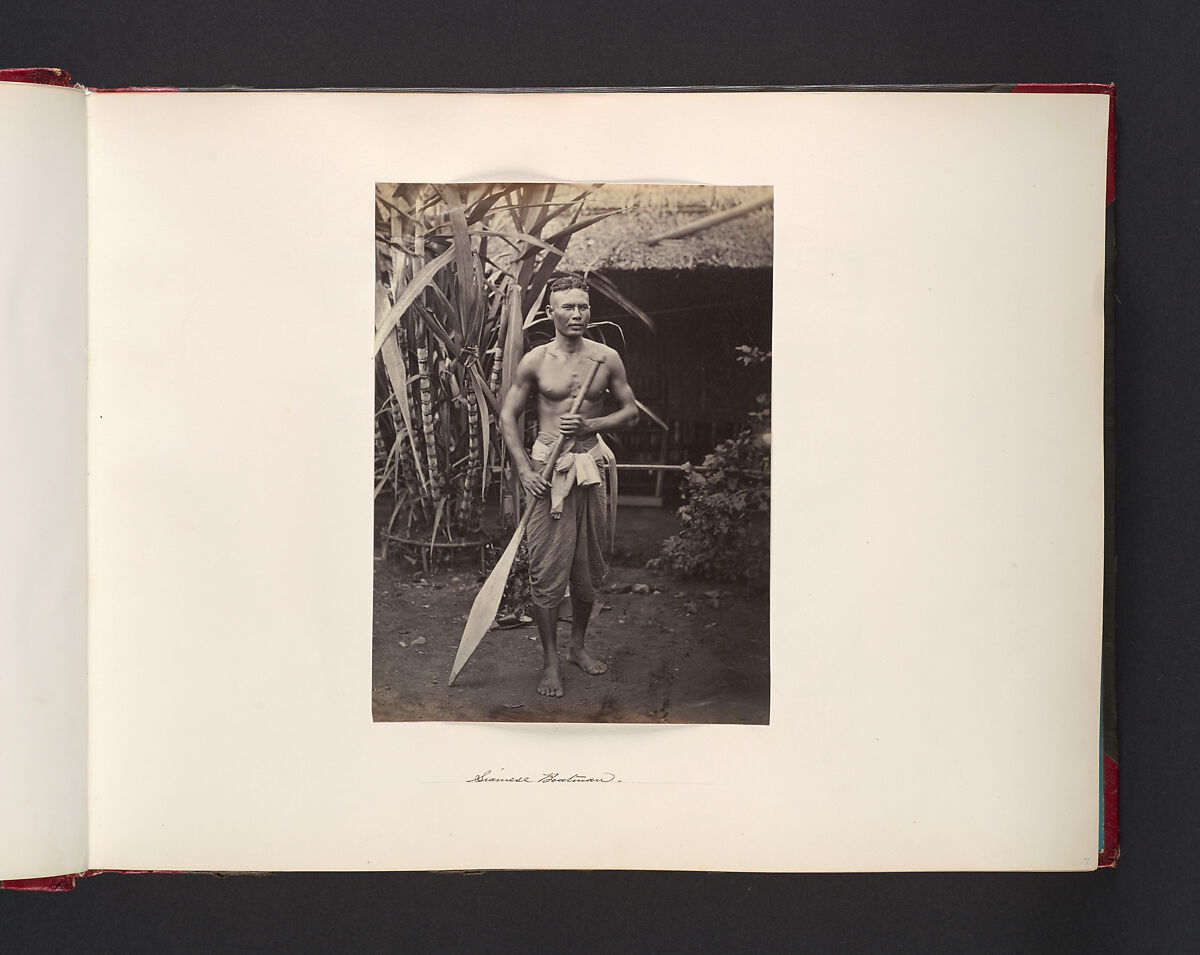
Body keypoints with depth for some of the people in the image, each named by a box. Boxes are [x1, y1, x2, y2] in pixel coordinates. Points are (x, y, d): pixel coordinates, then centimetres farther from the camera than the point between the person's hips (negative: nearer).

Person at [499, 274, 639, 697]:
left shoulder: (606, 359, 2)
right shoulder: (535, 361, -2)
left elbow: (630, 411, 9)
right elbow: (507, 415, 4)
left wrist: (590, 424, -9)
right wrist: (524, 468, -6)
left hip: (590, 468, 2)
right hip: (547, 468, -2)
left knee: (587, 569, 11)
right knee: (546, 570, -1)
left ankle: (578, 646, 30)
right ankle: (551, 661, 9)